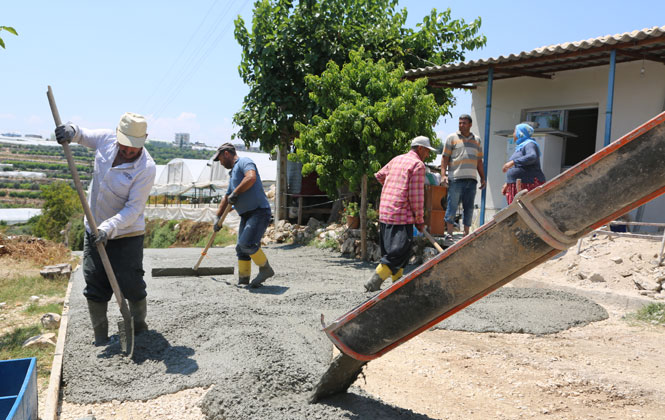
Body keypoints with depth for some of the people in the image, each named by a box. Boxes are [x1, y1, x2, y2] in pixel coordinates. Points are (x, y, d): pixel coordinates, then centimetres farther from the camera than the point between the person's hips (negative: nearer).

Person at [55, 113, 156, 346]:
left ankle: (140, 331, 22)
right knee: (95, 286, 6)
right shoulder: (106, 138, -7)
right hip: (95, 229, 5)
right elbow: (83, 135, 16)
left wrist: (109, 227, -34)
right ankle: (100, 339, 20)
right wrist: (71, 131, -7)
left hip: (127, 235, -5)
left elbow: (133, 209, -23)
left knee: (131, 285, -2)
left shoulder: (146, 168, -22)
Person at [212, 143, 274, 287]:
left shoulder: (244, 162, -3)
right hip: (246, 215, 10)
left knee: (247, 243, -22)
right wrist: (218, 217, 32)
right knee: (241, 248, 8)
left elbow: (251, 177, -26)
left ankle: (265, 269, -4)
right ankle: (243, 280, 17)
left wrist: (235, 193, -17)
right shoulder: (233, 173, 26)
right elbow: (226, 198, 34)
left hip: (259, 211, -10)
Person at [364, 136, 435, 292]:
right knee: (398, 254, -7)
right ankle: (374, 282, -13)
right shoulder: (418, 165, -6)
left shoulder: (396, 159, 17)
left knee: (391, 250, 15)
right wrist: (420, 220, -3)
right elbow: (416, 196, -11)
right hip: (401, 215, -9)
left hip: (384, 213, 9)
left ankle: (397, 283, 22)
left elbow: (379, 175, 32)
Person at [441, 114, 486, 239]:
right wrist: (443, 175, -9)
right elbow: (445, 158, 2)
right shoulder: (452, 138, 7)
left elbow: (479, 161, 21)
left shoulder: (477, 140, 19)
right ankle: (449, 233, 1)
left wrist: (483, 178, 16)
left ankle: (466, 233, 12)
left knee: (469, 207, 6)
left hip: (471, 179, 4)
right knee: (452, 205, -5)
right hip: (455, 178, -4)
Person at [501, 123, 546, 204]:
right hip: (518, 187, 9)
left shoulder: (529, 144, -7)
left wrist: (512, 162, -34)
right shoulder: (520, 147, 22)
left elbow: (532, 157, -29)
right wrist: (507, 184, 22)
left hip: (529, 185, -9)